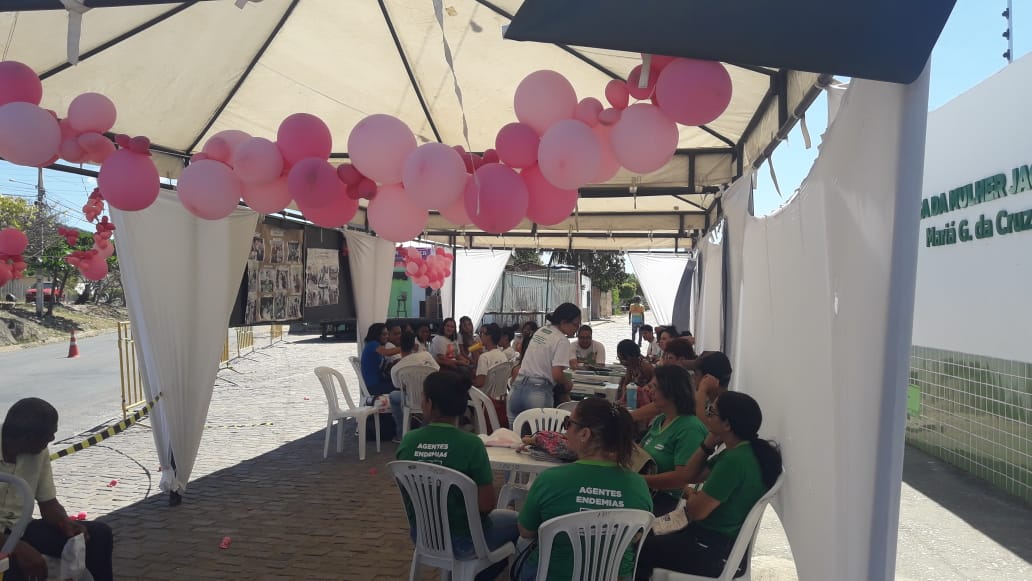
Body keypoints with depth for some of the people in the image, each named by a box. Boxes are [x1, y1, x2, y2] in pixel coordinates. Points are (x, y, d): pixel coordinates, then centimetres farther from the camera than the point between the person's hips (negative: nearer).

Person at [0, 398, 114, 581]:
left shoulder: (39, 452, -2)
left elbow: (48, 504, 5)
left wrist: (66, 523, -17)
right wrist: (17, 547, -37)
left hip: (20, 529, 6)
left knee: (99, 533, -9)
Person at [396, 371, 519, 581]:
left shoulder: (408, 441, -12)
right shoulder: (470, 444, -25)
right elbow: (487, 504, -21)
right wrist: (489, 485, 0)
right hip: (461, 541, -5)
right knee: (515, 521, 23)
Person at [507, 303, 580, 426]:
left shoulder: (540, 331, 15)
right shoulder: (562, 341, -8)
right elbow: (557, 374, -14)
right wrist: (567, 385, 5)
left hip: (516, 389, 7)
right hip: (539, 392, -7)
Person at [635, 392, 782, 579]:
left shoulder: (735, 460, -27)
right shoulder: (739, 452, 4)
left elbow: (696, 511, -24)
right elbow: (690, 475, 10)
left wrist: (690, 494, -2)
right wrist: (708, 443, -3)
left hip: (714, 551, -9)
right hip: (724, 540, 9)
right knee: (649, 537, 20)